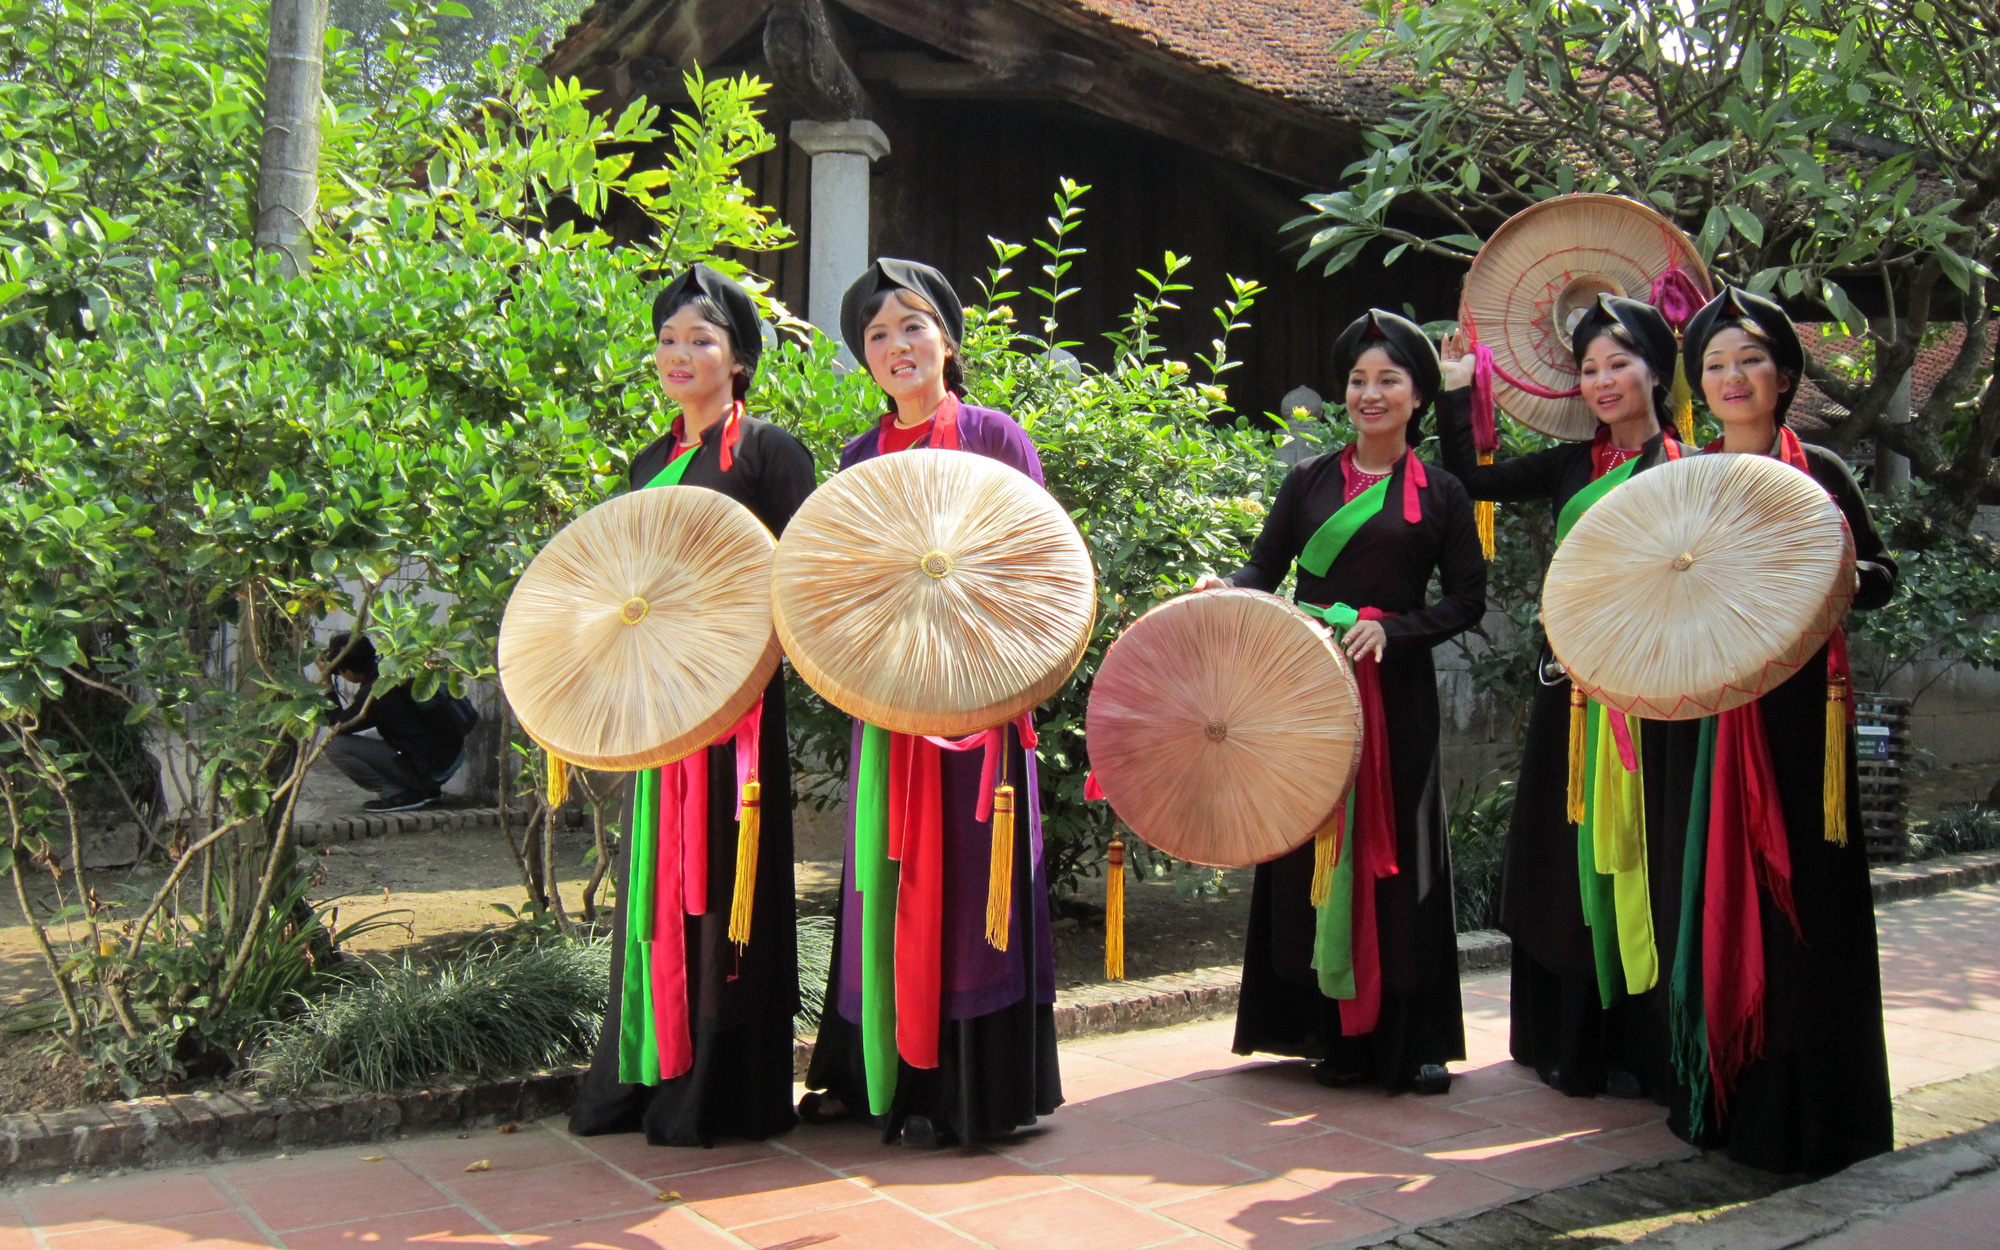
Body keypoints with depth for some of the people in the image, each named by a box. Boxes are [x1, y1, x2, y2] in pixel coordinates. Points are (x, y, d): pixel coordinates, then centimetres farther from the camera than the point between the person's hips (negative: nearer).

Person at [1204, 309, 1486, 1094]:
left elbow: (1466, 600, 2)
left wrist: (1392, 628, -13)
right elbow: (1265, 567, 4)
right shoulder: (1309, 482, 10)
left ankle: (1411, 1038, 9)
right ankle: (1336, 1032, 11)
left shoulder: (1439, 494, 6)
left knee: (1397, 853, -1)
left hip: (1396, 694, -1)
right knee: (1316, 847, 1)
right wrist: (1228, 590, -18)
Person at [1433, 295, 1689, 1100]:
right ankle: (1573, 1045, 20)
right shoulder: (1568, 467, 10)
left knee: (1644, 865, 1)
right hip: (1573, 688, 4)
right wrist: (1458, 393, 10)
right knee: (1573, 860, 9)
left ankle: (1640, 1050, 11)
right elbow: (1469, 480, 15)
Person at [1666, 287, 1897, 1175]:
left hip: (1797, 706, -3)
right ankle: (1720, 1093, 17)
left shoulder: (1817, 471, 1)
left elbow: (1884, 575, 3)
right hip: (1707, 705, 3)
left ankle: (1802, 1110, 6)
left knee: (1799, 896, -2)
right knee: (1715, 892, 6)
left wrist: (1844, 581, -18)